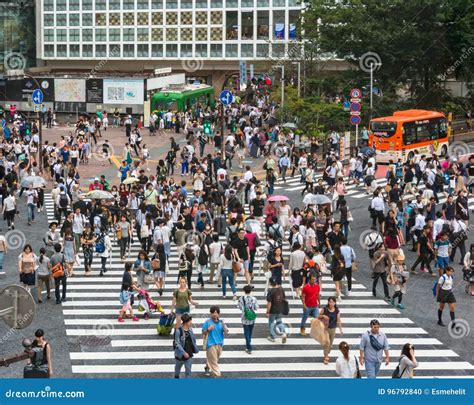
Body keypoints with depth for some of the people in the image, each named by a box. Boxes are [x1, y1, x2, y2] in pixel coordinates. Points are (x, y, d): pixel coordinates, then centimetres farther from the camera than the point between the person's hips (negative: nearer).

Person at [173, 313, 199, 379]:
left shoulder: (190, 329, -4)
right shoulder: (178, 331, -21)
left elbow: (193, 340, 10)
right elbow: (177, 343, -21)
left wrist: (195, 350, 12)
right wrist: (184, 352, -26)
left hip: (189, 354, 3)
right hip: (180, 354, -3)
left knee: (188, 370, 1)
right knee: (178, 367, 22)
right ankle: (176, 377, 49)